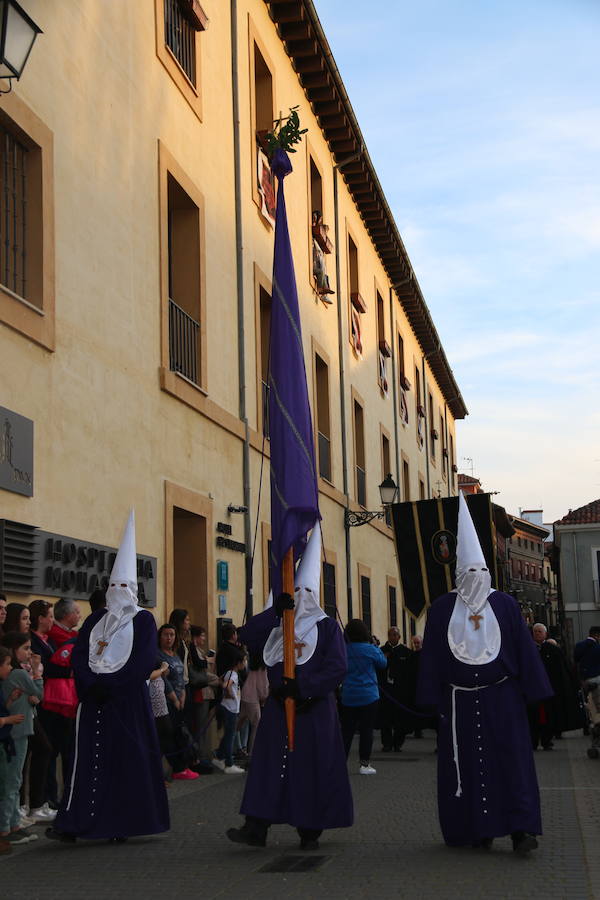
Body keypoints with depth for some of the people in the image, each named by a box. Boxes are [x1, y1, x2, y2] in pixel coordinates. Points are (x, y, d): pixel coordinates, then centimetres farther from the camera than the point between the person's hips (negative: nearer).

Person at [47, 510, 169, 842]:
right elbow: (79, 655, 5)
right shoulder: (94, 620, 14)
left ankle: (122, 823, 4)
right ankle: (73, 823, 2)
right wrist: (93, 683, -11)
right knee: (88, 759, 1)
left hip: (128, 702, -3)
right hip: (94, 699, 3)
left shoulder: (143, 620, 2)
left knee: (128, 759, -2)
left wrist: (110, 683, -15)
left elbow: (143, 662, -9)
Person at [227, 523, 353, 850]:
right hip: (278, 708, 3)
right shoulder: (276, 626, 10)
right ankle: (256, 828, -4)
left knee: (312, 768, 0)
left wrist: (304, 687, -18)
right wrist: (275, 611, -17)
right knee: (269, 766, -3)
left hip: (314, 709, -3)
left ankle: (310, 831, 9)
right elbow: (246, 636, -7)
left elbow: (337, 668, -9)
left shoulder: (327, 627, 1)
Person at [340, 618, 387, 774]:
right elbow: (383, 663, 6)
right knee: (366, 729, 1)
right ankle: (364, 763, 3)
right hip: (368, 696, -3)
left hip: (348, 697, 3)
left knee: (346, 730, 7)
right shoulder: (369, 649, -9)